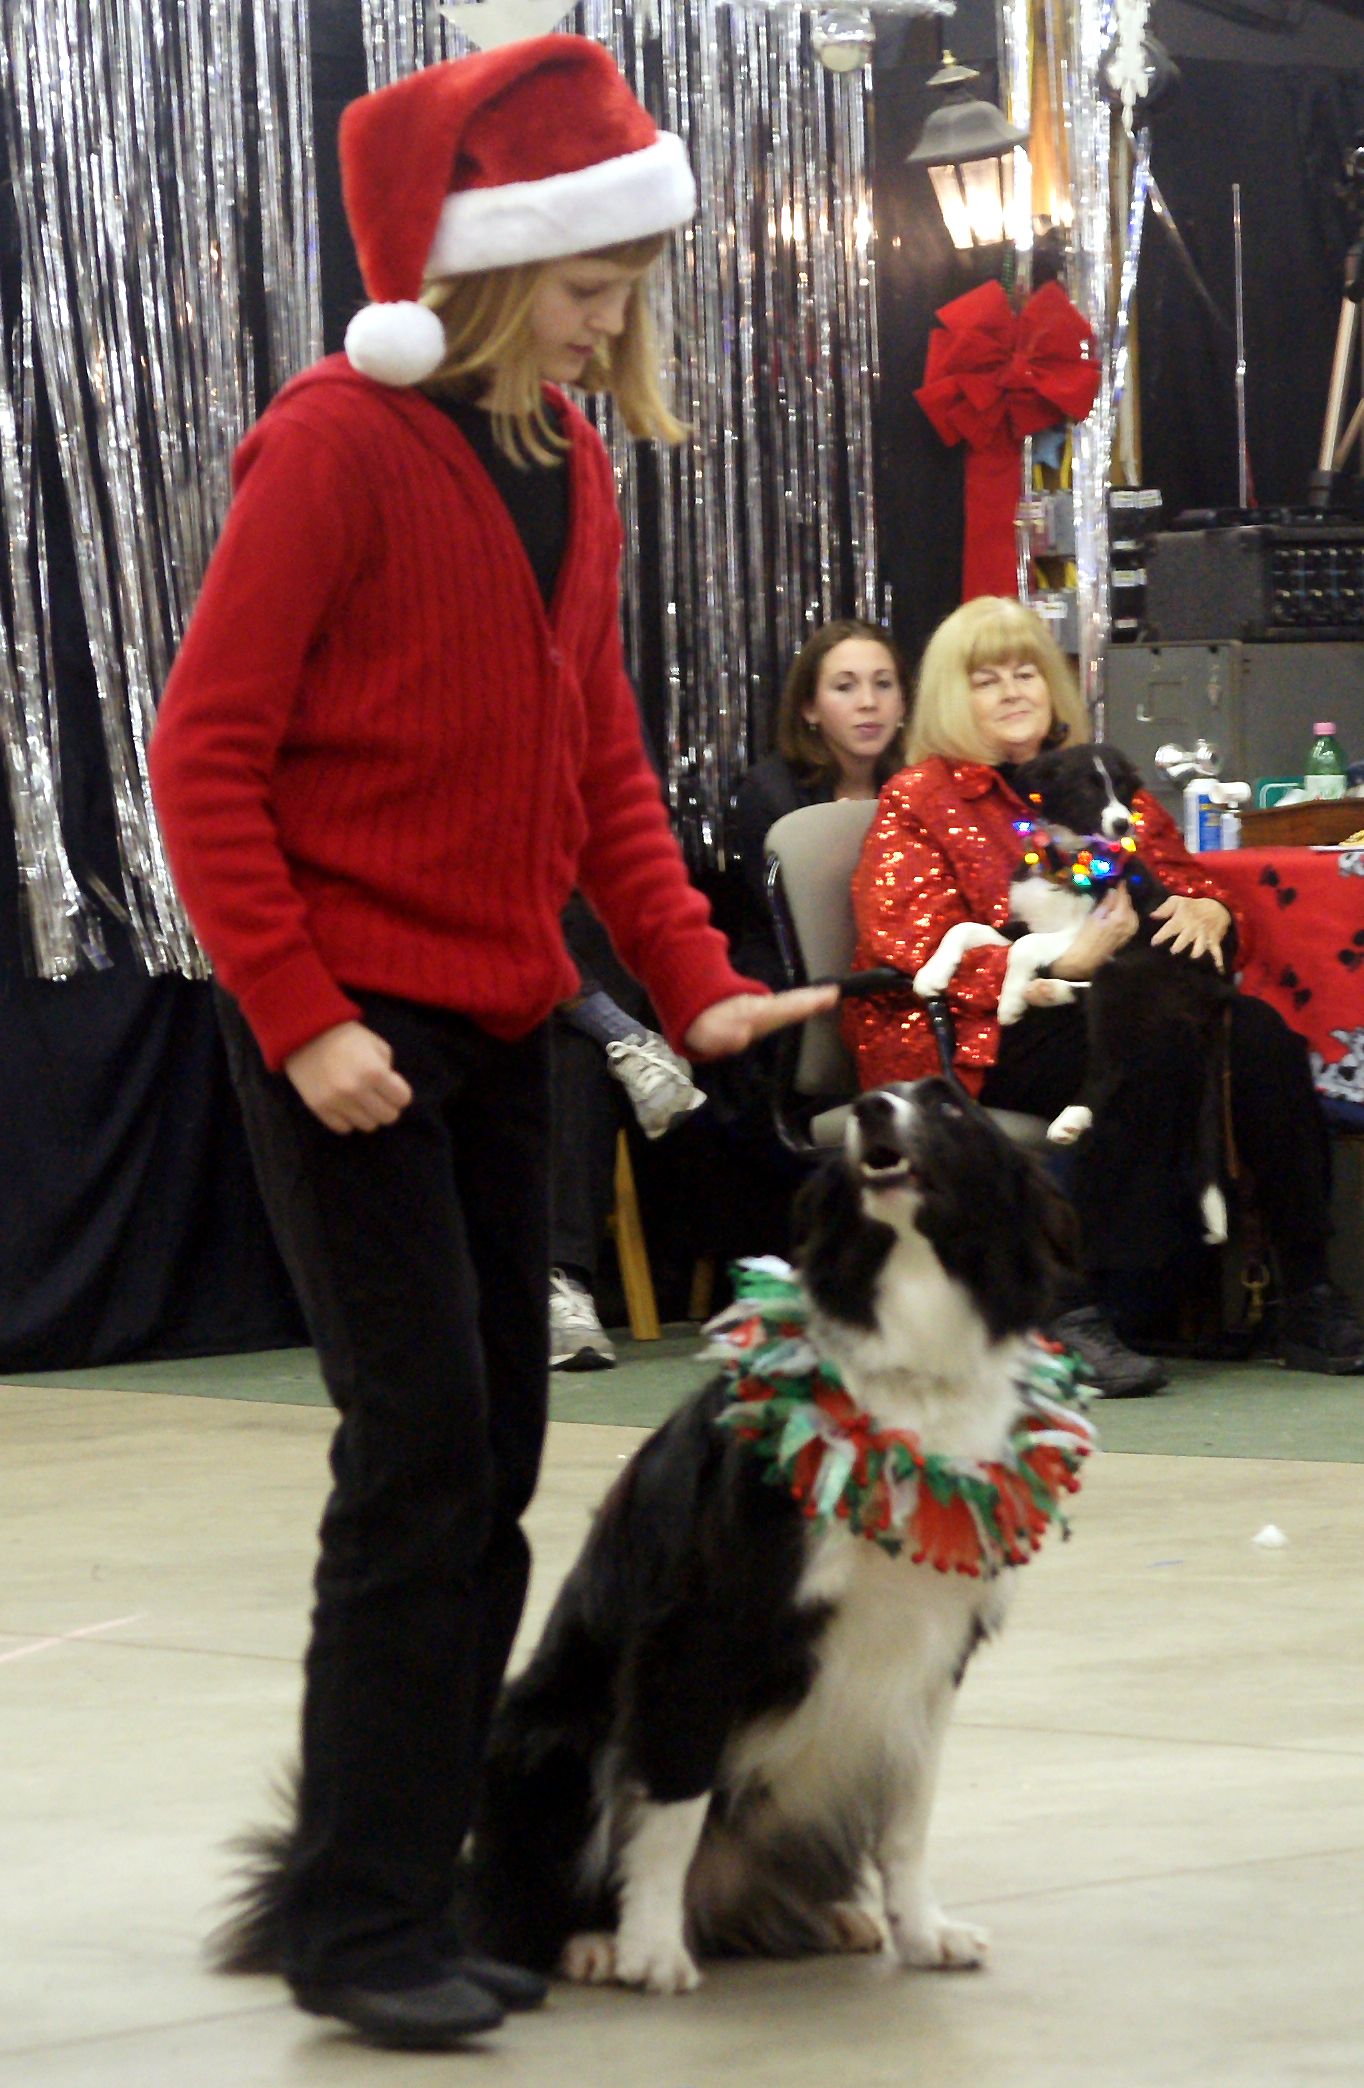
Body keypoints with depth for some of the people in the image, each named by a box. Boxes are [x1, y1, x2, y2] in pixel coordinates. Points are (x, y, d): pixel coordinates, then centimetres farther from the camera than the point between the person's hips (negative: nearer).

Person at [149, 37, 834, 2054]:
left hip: (500, 1031, 8)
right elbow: (207, 750, -14)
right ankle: (359, 1923, -2)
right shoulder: (340, 443, -12)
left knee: (489, 1470, 7)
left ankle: (385, 1879, 15)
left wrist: (692, 979, 4)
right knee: (423, 1455, -10)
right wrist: (299, 1018, -19)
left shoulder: (566, 466, 11)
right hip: (349, 1030, -8)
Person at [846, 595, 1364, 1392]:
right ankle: (1084, 1316, -37)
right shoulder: (921, 801, 6)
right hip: (974, 1040, -5)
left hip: (1102, 1010, 5)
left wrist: (1203, 912, -4)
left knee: (1259, 1034, -24)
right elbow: (909, 947, -9)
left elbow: (1190, 877, 23)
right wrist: (1059, 965, -21)